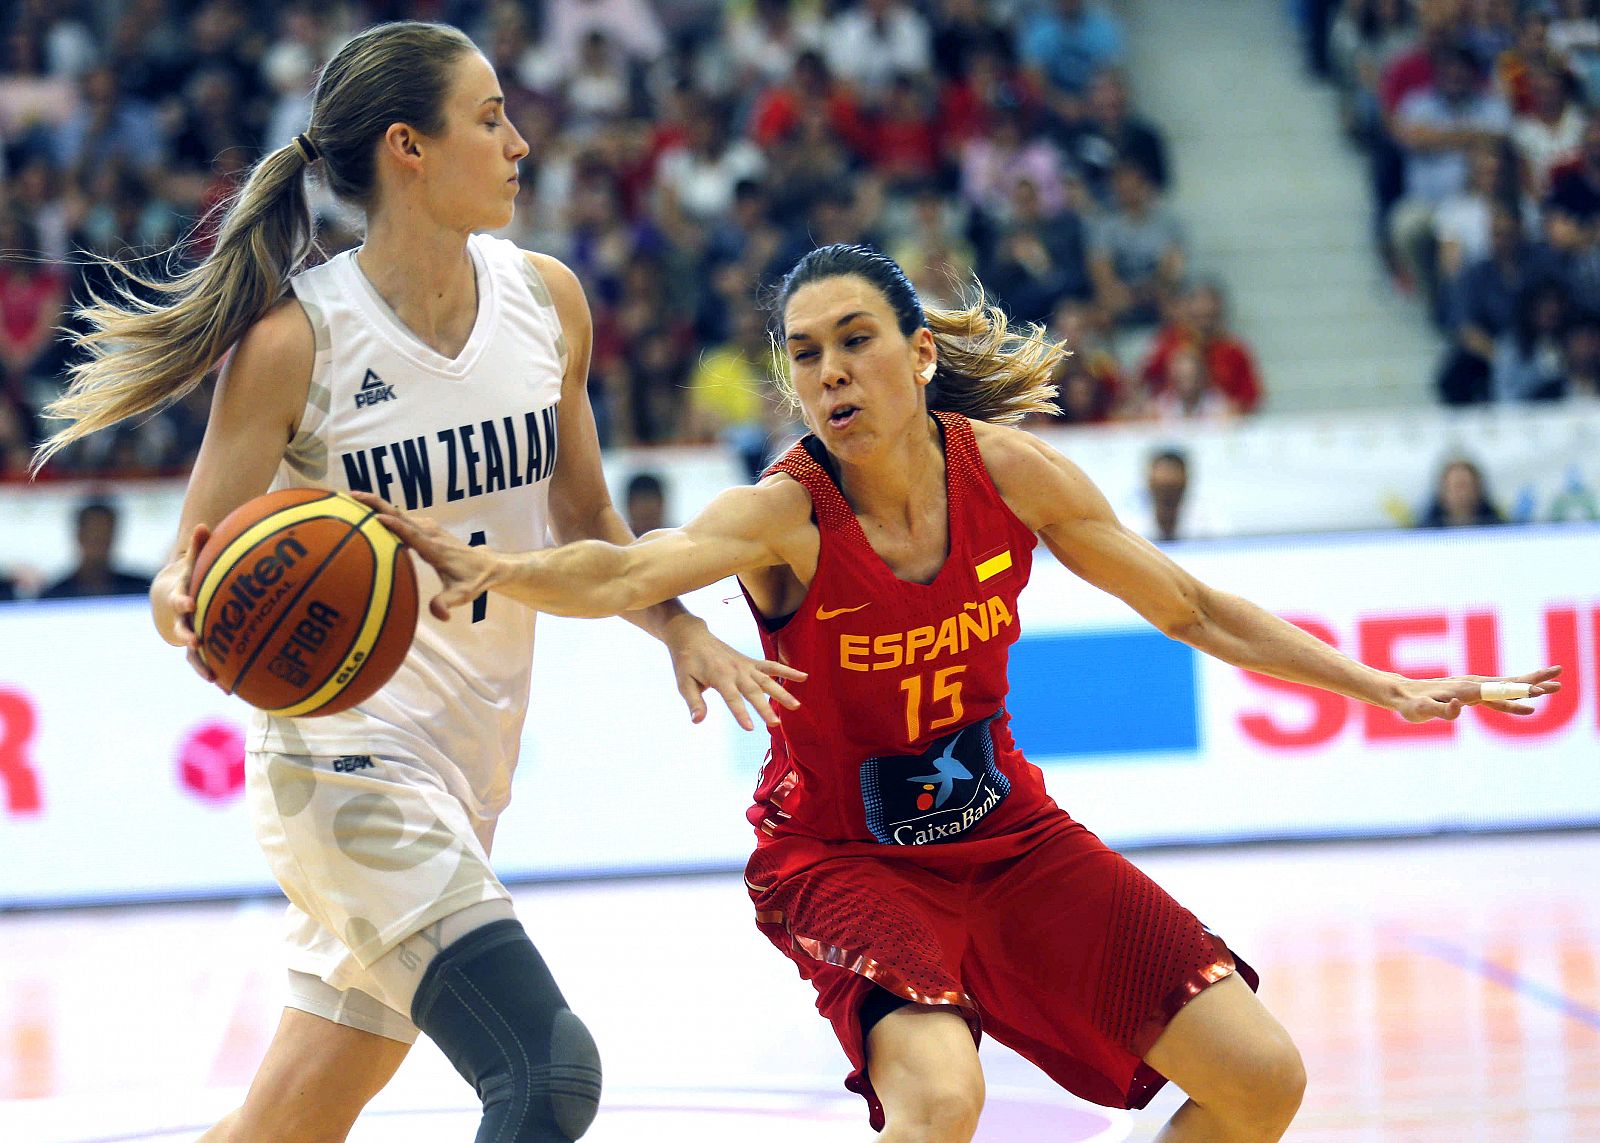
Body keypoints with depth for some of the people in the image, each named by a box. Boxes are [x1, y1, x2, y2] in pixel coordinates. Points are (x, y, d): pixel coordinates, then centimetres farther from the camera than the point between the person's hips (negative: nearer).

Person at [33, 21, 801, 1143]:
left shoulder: (545, 299, 4)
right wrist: (191, 613, -31)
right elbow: (193, 573, -8)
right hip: (347, 748, -6)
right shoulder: (296, 337, -12)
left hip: (471, 758, 6)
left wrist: (678, 628, 2)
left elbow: (583, 519, 19)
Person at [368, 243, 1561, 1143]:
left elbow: (1194, 610, 2)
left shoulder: (1009, 473, -11)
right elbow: (622, 574, -43)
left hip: (1005, 832, 5)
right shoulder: (785, 516, -23)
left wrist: (1385, 688, 1)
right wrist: (489, 566, -63)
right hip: (843, 857, -5)